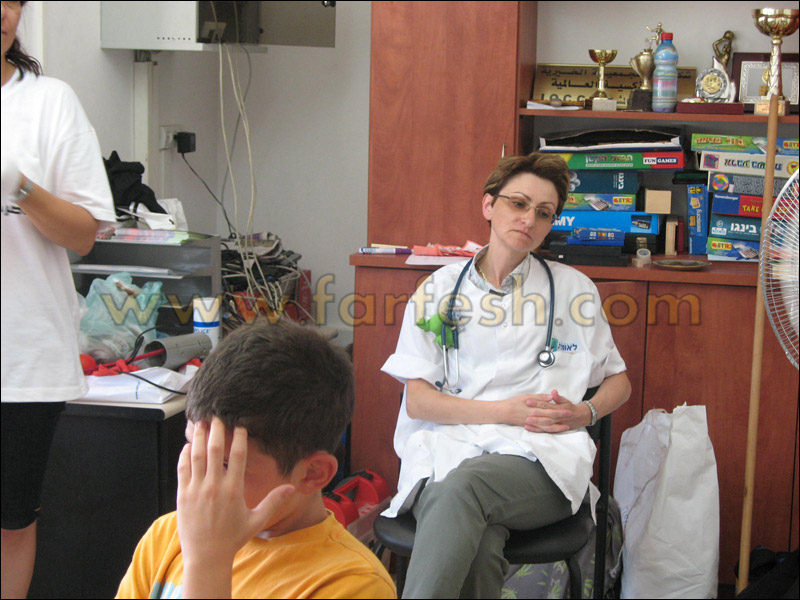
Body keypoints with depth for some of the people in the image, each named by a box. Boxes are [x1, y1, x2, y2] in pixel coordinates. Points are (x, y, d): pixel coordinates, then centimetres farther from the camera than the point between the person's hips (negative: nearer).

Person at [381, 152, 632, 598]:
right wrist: (506, 411, -6)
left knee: (466, 483, -36)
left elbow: (619, 382, 23)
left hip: (542, 457, 0)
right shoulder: (441, 289, 14)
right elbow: (417, 400, 7)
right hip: (449, 450, 0)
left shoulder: (574, 289, 16)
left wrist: (586, 412, -1)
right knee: (478, 548, -37)